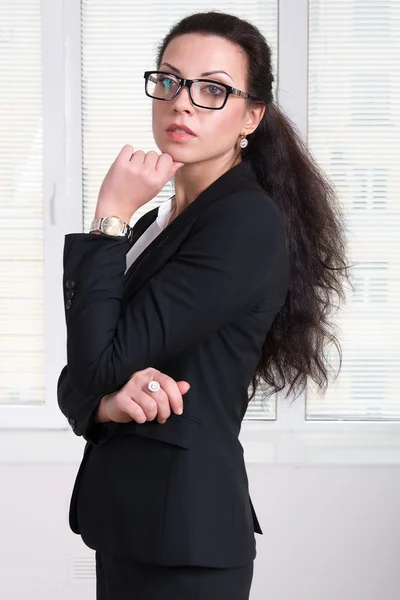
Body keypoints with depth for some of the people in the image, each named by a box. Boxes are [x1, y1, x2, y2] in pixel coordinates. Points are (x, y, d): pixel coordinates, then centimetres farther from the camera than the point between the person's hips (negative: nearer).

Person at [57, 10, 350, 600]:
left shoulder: (248, 224, -16)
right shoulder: (154, 224, 11)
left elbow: (100, 364, -19)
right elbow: (76, 381, 7)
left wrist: (110, 218, -13)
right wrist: (108, 403, -14)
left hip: (185, 532, -8)